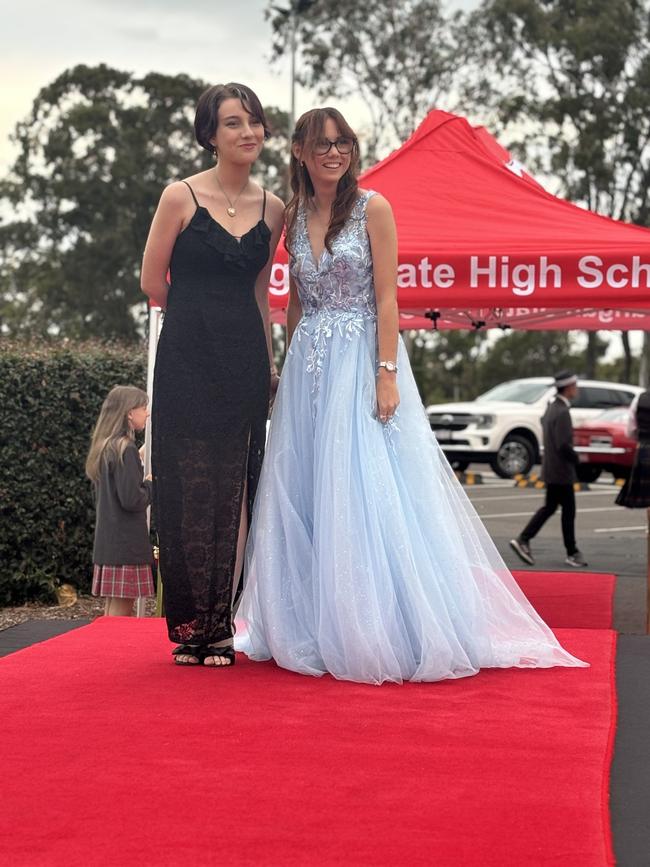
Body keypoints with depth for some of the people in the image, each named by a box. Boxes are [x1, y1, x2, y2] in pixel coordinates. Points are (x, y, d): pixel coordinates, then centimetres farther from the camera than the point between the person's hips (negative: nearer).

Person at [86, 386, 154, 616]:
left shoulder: (105, 448, 13)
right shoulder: (126, 449, -14)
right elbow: (132, 499, -20)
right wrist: (151, 485, -2)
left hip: (107, 541, 9)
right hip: (126, 542, -9)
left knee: (113, 606, 11)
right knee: (121, 610, -7)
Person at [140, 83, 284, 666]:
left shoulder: (272, 208, 9)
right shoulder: (182, 197, -3)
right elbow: (153, 283, 1)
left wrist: (269, 358, 13)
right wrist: (204, 312, 10)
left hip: (244, 362, 3)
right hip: (188, 358, -3)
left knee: (234, 491, 4)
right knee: (189, 490, -2)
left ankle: (220, 625, 11)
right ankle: (191, 625, 7)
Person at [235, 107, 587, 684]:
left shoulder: (372, 208, -4)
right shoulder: (295, 216, 11)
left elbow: (386, 297, -8)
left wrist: (387, 374, -15)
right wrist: (292, 371, 13)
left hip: (361, 362, -5)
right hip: (309, 367, 5)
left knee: (365, 490, -8)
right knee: (305, 493, 4)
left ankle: (381, 633, -2)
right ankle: (317, 629, 14)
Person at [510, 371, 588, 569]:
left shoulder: (551, 408, 9)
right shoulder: (562, 413, -21)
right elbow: (563, 445, -27)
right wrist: (577, 459, -11)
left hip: (551, 469, 9)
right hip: (561, 471, -9)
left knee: (549, 507, 15)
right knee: (568, 510, 2)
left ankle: (523, 540, 8)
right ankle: (572, 553, 10)